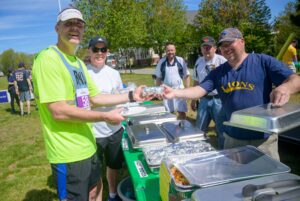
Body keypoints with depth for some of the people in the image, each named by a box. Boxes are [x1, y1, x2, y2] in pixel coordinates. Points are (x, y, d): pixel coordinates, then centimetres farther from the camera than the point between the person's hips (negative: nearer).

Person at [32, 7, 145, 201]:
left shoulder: (78, 62, 10)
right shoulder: (48, 59, -18)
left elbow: (94, 98, 14)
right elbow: (59, 111, -24)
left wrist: (131, 96, 9)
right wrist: (105, 116, -18)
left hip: (87, 146, 8)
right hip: (68, 154, -8)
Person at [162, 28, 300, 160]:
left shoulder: (263, 61, -6)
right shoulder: (218, 72, 5)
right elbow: (199, 90, -5)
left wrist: (285, 88, -36)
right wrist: (175, 93, -22)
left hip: (263, 139, -3)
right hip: (232, 138, 4)